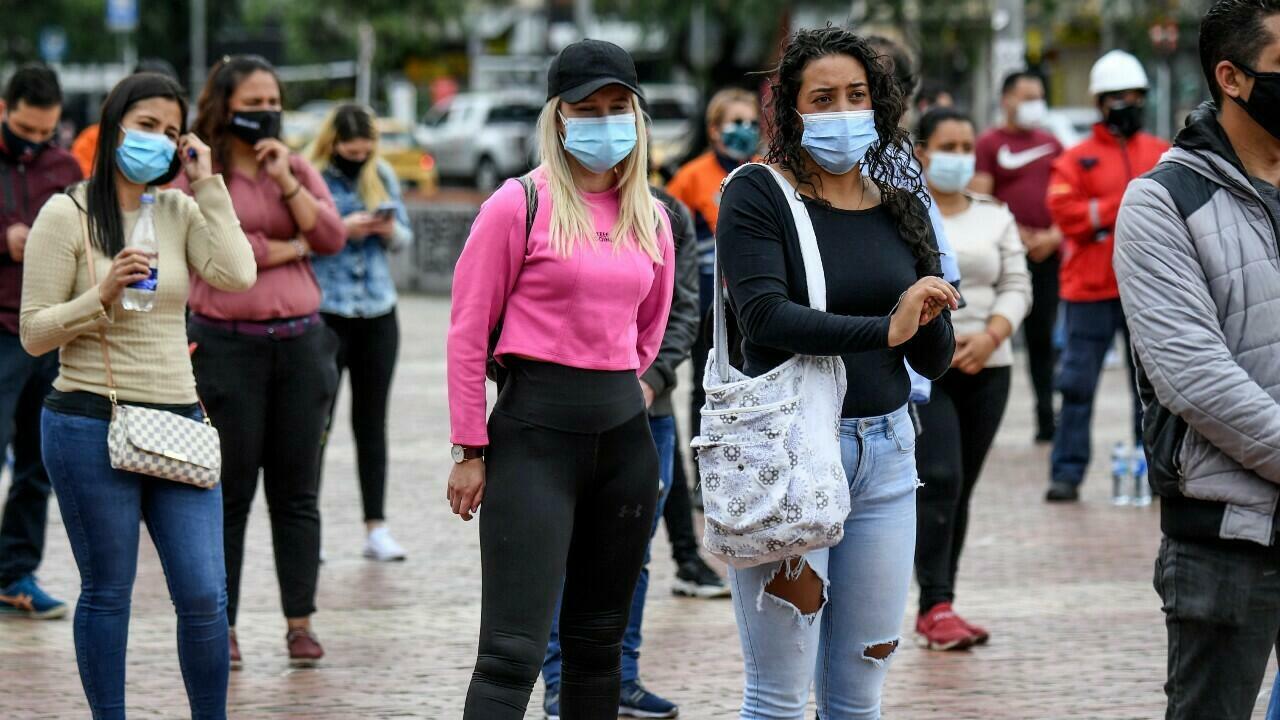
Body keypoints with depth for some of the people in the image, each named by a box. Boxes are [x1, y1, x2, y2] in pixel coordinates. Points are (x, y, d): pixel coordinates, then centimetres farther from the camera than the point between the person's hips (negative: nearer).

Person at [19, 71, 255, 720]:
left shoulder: (181, 211, 10)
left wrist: (207, 186, -3)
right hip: (92, 427, -4)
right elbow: (34, 334, -4)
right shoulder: (67, 215, -3)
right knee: (108, 593, 5)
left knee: (205, 597, -1)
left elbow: (237, 276, -8)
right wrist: (102, 295, -19)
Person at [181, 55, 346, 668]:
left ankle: (300, 623, 12)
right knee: (229, 495, 1)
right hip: (227, 345, -4)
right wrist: (292, 247, -3)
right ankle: (221, 626, 7)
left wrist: (285, 180, -7)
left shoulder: (299, 170, 13)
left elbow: (332, 238, 1)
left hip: (299, 341, 4)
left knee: (297, 493, 6)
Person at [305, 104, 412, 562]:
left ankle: (376, 528, 10)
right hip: (324, 313, -4)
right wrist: (341, 229, -20)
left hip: (378, 313, 4)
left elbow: (405, 237, 14)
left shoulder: (382, 176, 9)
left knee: (372, 421, 7)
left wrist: (388, 230, -7)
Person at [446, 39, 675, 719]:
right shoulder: (521, 204, -7)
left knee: (598, 640, 12)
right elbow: (468, 331, -6)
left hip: (624, 433, 6)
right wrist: (469, 451, -7)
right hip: (536, 432, -6)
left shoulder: (650, 217, 10)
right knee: (514, 651, -12)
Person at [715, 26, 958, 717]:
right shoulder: (758, 194, -4)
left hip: (885, 452, 5)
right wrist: (885, 328, -25)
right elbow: (764, 316, -19)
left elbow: (935, 360, 10)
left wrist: (929, 319, -11)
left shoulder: (901, 206, 10)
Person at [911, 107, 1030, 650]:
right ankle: (936, 609, -16)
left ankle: (936, 610, 13)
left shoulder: (994, 217, 14)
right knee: (939, 480, -16)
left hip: (986, 369, 5)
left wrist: (991, 336, -9)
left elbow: (1017, 286, 8)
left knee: (960, 488, 7)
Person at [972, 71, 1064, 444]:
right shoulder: (989, 144, 2)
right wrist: (1020, 235, -13)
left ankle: (1046, 419, 10)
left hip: (1047, 255, 4)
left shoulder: (1051, 144, 16)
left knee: (1043, 338, 7)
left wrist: (1054, 236, -3)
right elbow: (980, 202, -6)